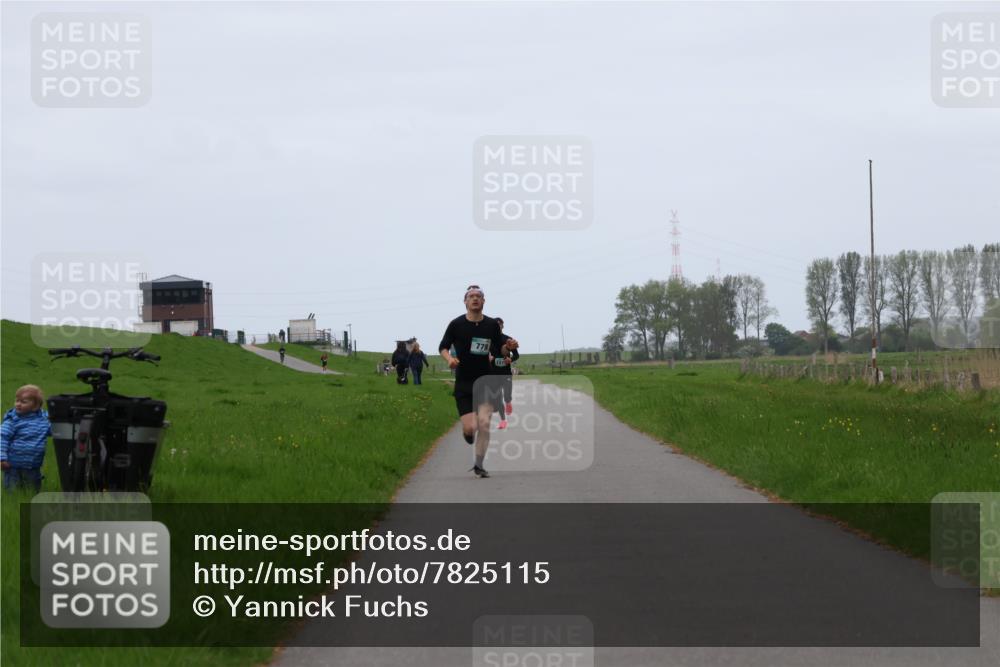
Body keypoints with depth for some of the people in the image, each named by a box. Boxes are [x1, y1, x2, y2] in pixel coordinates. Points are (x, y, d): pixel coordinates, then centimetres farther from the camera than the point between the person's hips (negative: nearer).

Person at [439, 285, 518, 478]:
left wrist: (508, 347, -11)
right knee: (470, 427, -10)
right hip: (463, 383, -1)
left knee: (484, 424, -12)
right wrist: (449, 359, -15)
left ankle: (479, 465, 2)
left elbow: (501, 351, 12)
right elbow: (443, 347, 6)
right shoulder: (456, 324, -2)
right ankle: (467, 433, 30)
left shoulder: (492, 325, 3)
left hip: (485, 381, 1)